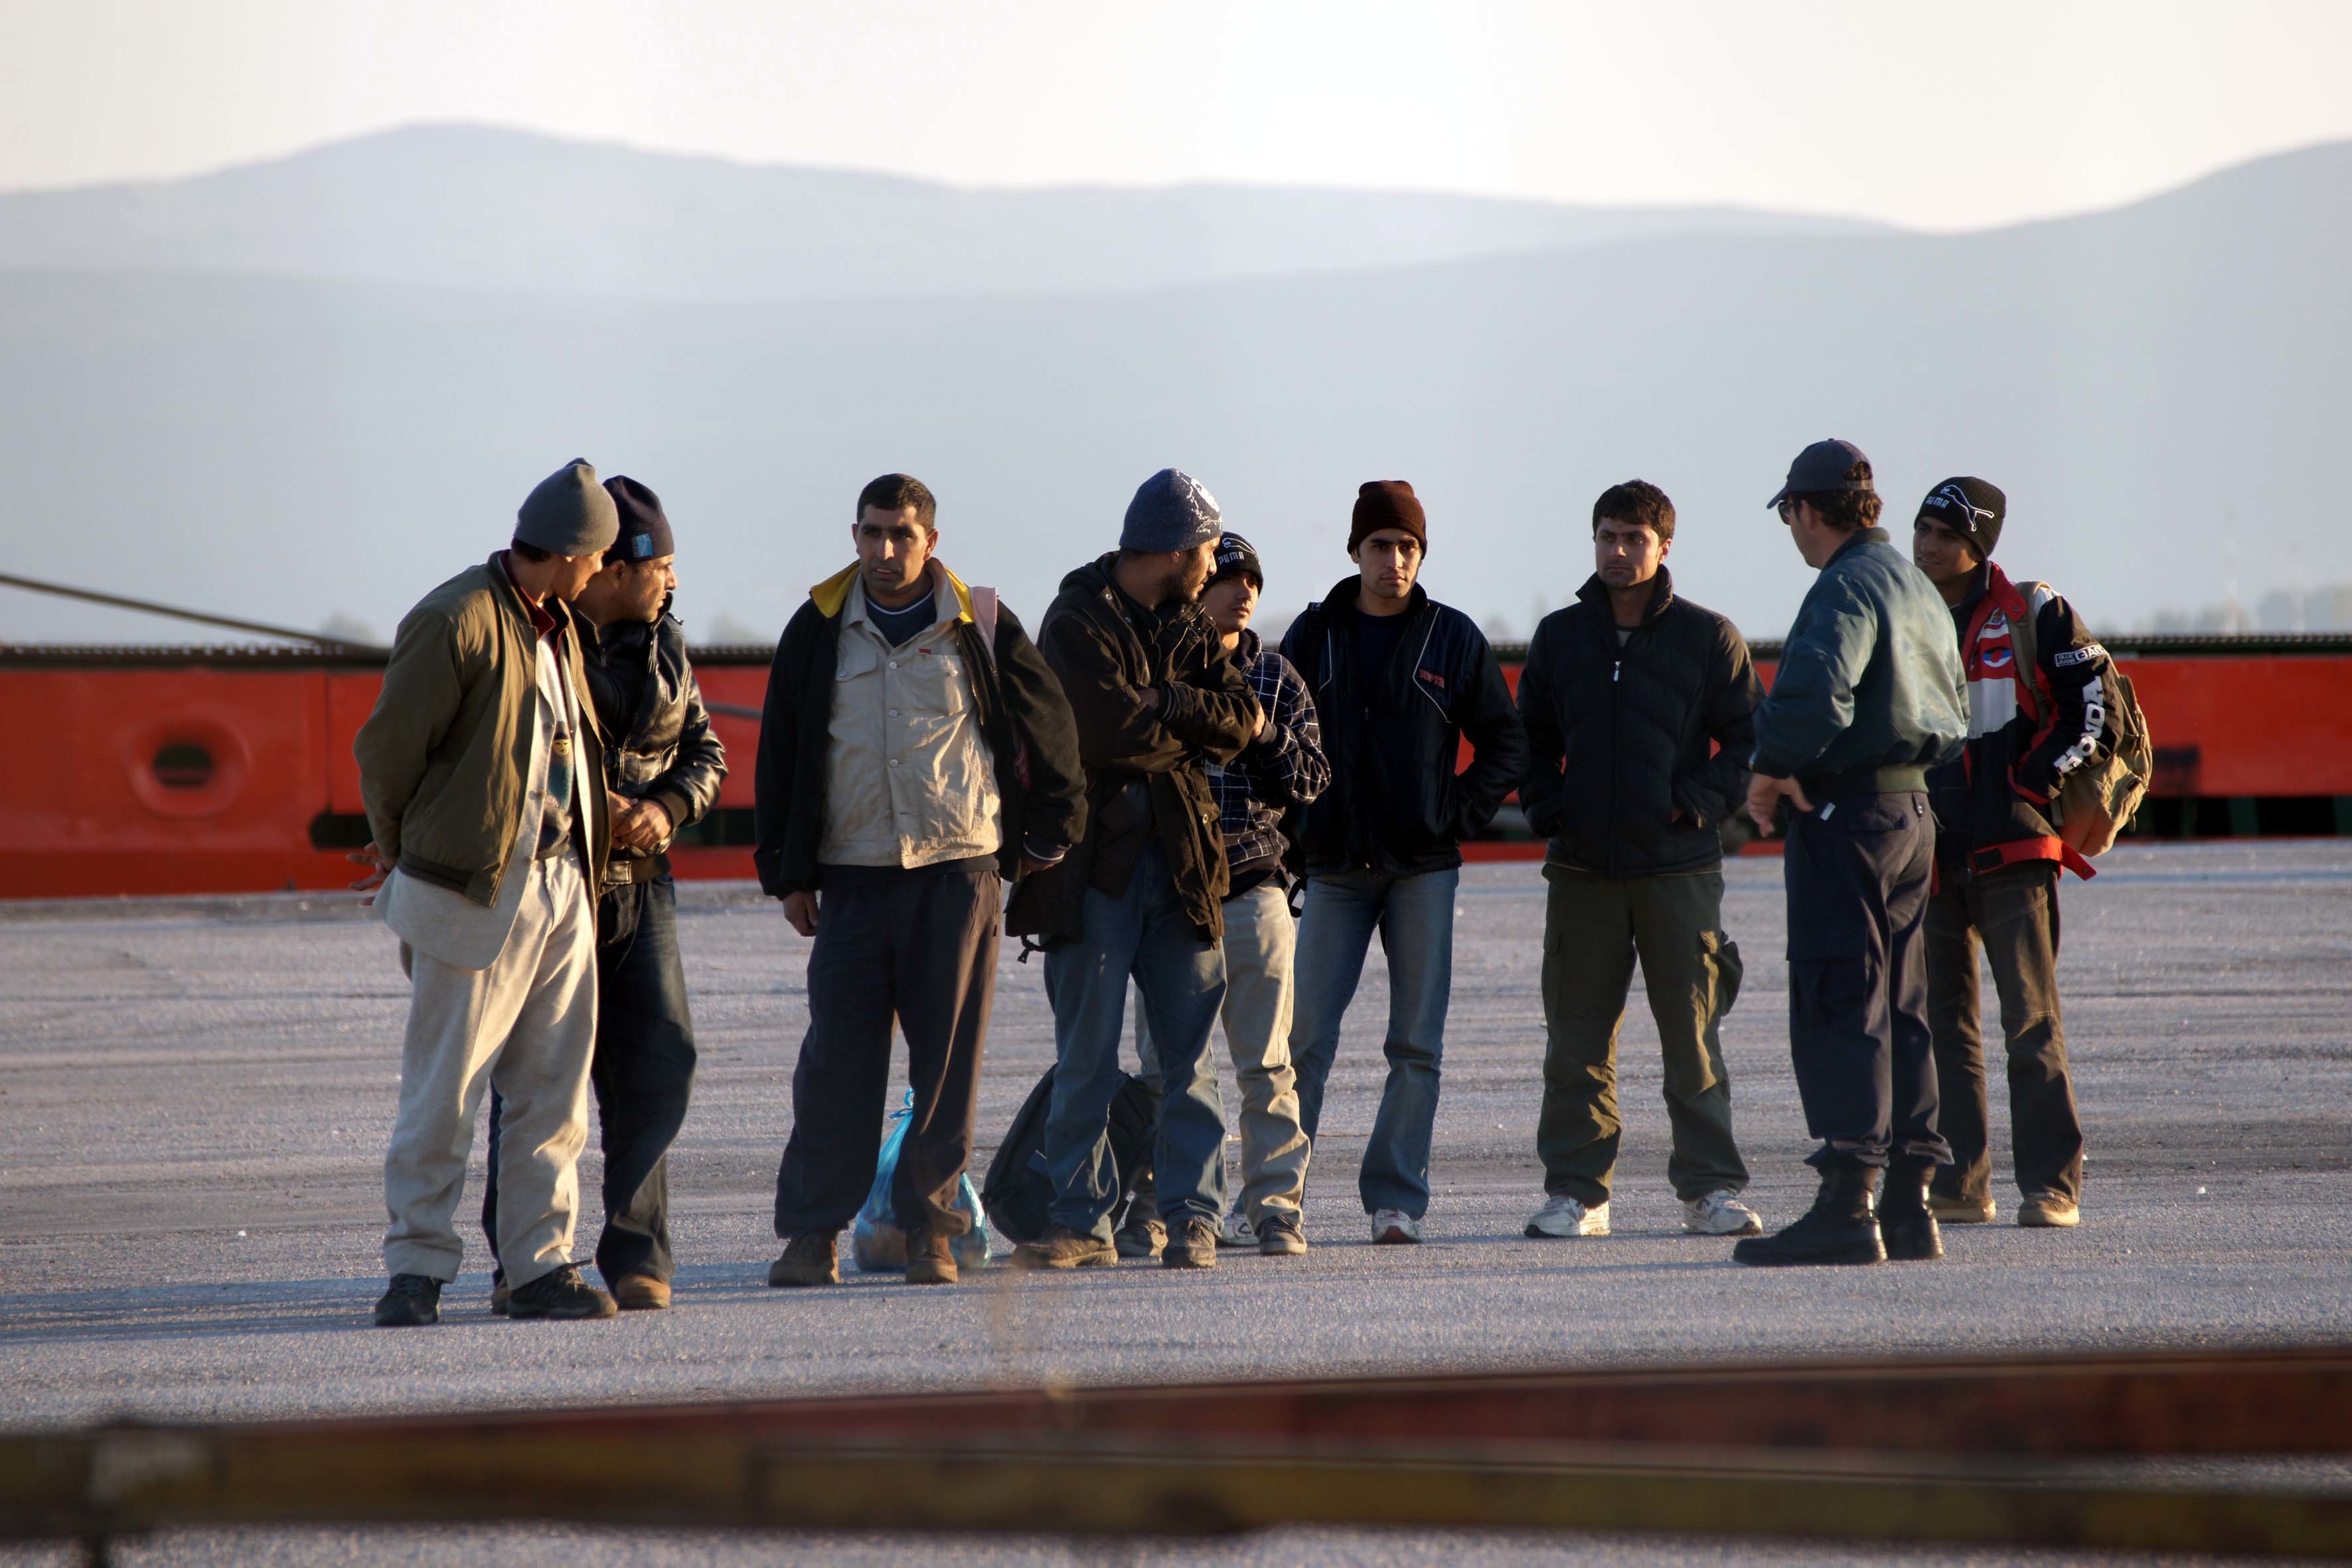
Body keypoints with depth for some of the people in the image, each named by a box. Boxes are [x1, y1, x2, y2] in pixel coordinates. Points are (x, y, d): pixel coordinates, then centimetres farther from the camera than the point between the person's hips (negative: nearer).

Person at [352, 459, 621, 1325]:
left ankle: (541, 1263, 11)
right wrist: (403, 852, 8)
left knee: (554, 1089, 6)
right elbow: (385, 751, -7)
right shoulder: (456, 622, -12)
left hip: (562, 885, 7)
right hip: (475, 892, -7)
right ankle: (417, 1268, 3)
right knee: (443, 1091, -3)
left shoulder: (558, 627, 14)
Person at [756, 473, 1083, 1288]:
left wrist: (1043, 839, 11)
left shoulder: (979, 625, 3)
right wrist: (788, 872, 6)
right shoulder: (819, 631, 8)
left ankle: (929, 1223, 7)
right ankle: (813, 1230, 2)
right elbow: (780, 757, 11)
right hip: (853, 876, 1)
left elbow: (1049, 729, 12)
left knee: (948, 1056, -1)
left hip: (959, 874, -1)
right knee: (838, 1056, -4)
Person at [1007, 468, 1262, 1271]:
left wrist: (1168, 707, -13)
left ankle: (1192, 1215, 6)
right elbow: (1118, 738, -18)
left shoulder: (1188, 628, 14)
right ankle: (1079, 1220, 2)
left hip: (1179, 864, 5)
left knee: (1188, 1054, 3)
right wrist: (1199, 724, -4)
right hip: (1093, 865, -5)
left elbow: (1246, 718, 1)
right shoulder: (1077, 624, -7)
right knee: (1086, 1060, -2)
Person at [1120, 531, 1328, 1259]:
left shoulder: (1276, 677, 9)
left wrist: (1264, 736, -11)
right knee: (1164, 1061, 0)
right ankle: (1148, 1209, 6)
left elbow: (1310, 780, 5)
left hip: (1255, 890, 1)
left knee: (1266, 1062, 1)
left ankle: (1274, 1206, 5)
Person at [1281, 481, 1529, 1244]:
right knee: (1306, 1037, -4)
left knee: (1417, 1044, 0)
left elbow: (1507, 743, 7)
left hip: (1424, 867, 0)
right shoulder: (1314, 636, 5)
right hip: (1334, 869, 0)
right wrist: (1296, 823, 0)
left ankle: (1397, 1200, 5)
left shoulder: (1453, 638, 3)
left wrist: (1457, 815, -3)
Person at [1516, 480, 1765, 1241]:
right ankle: (1575, 1191, 8)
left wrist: (1700, 805, -8)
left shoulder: (1708, 637, 2)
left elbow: (1751, 739, 4)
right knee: (1578, 1036, 3)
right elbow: (1531, 737, 18)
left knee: (1694, 1032, -1)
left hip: (1679, 867, -3)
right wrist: (1547, 809, 3)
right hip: (1583, 868, 3)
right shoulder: (1560, 636, 10)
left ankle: (1710, 1188, 4)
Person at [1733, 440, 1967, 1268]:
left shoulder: (1845, 588, -13)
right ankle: (1908, 1206, 13)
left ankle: (1847, 1207, -15)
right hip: (1913, 810, 9)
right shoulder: (1918, 589, 17)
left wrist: (1772, 768, -13)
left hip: (1845, 813, -9)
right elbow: (1954, 715, 24)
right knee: (1899, 1013, 12)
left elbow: (1815, 694, -29)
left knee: (1838, 1012, -10)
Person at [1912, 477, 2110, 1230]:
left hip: (2012, 850, -5)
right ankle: (1958, 1185, 8)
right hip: (1929, 852, 5)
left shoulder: (2033, 616, -1)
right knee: (1941, 1024, 4)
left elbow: (2096, 711, 0)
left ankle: (2052, 1186, -9)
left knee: (2031, 1019, -9)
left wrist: (2034, 784, -7)